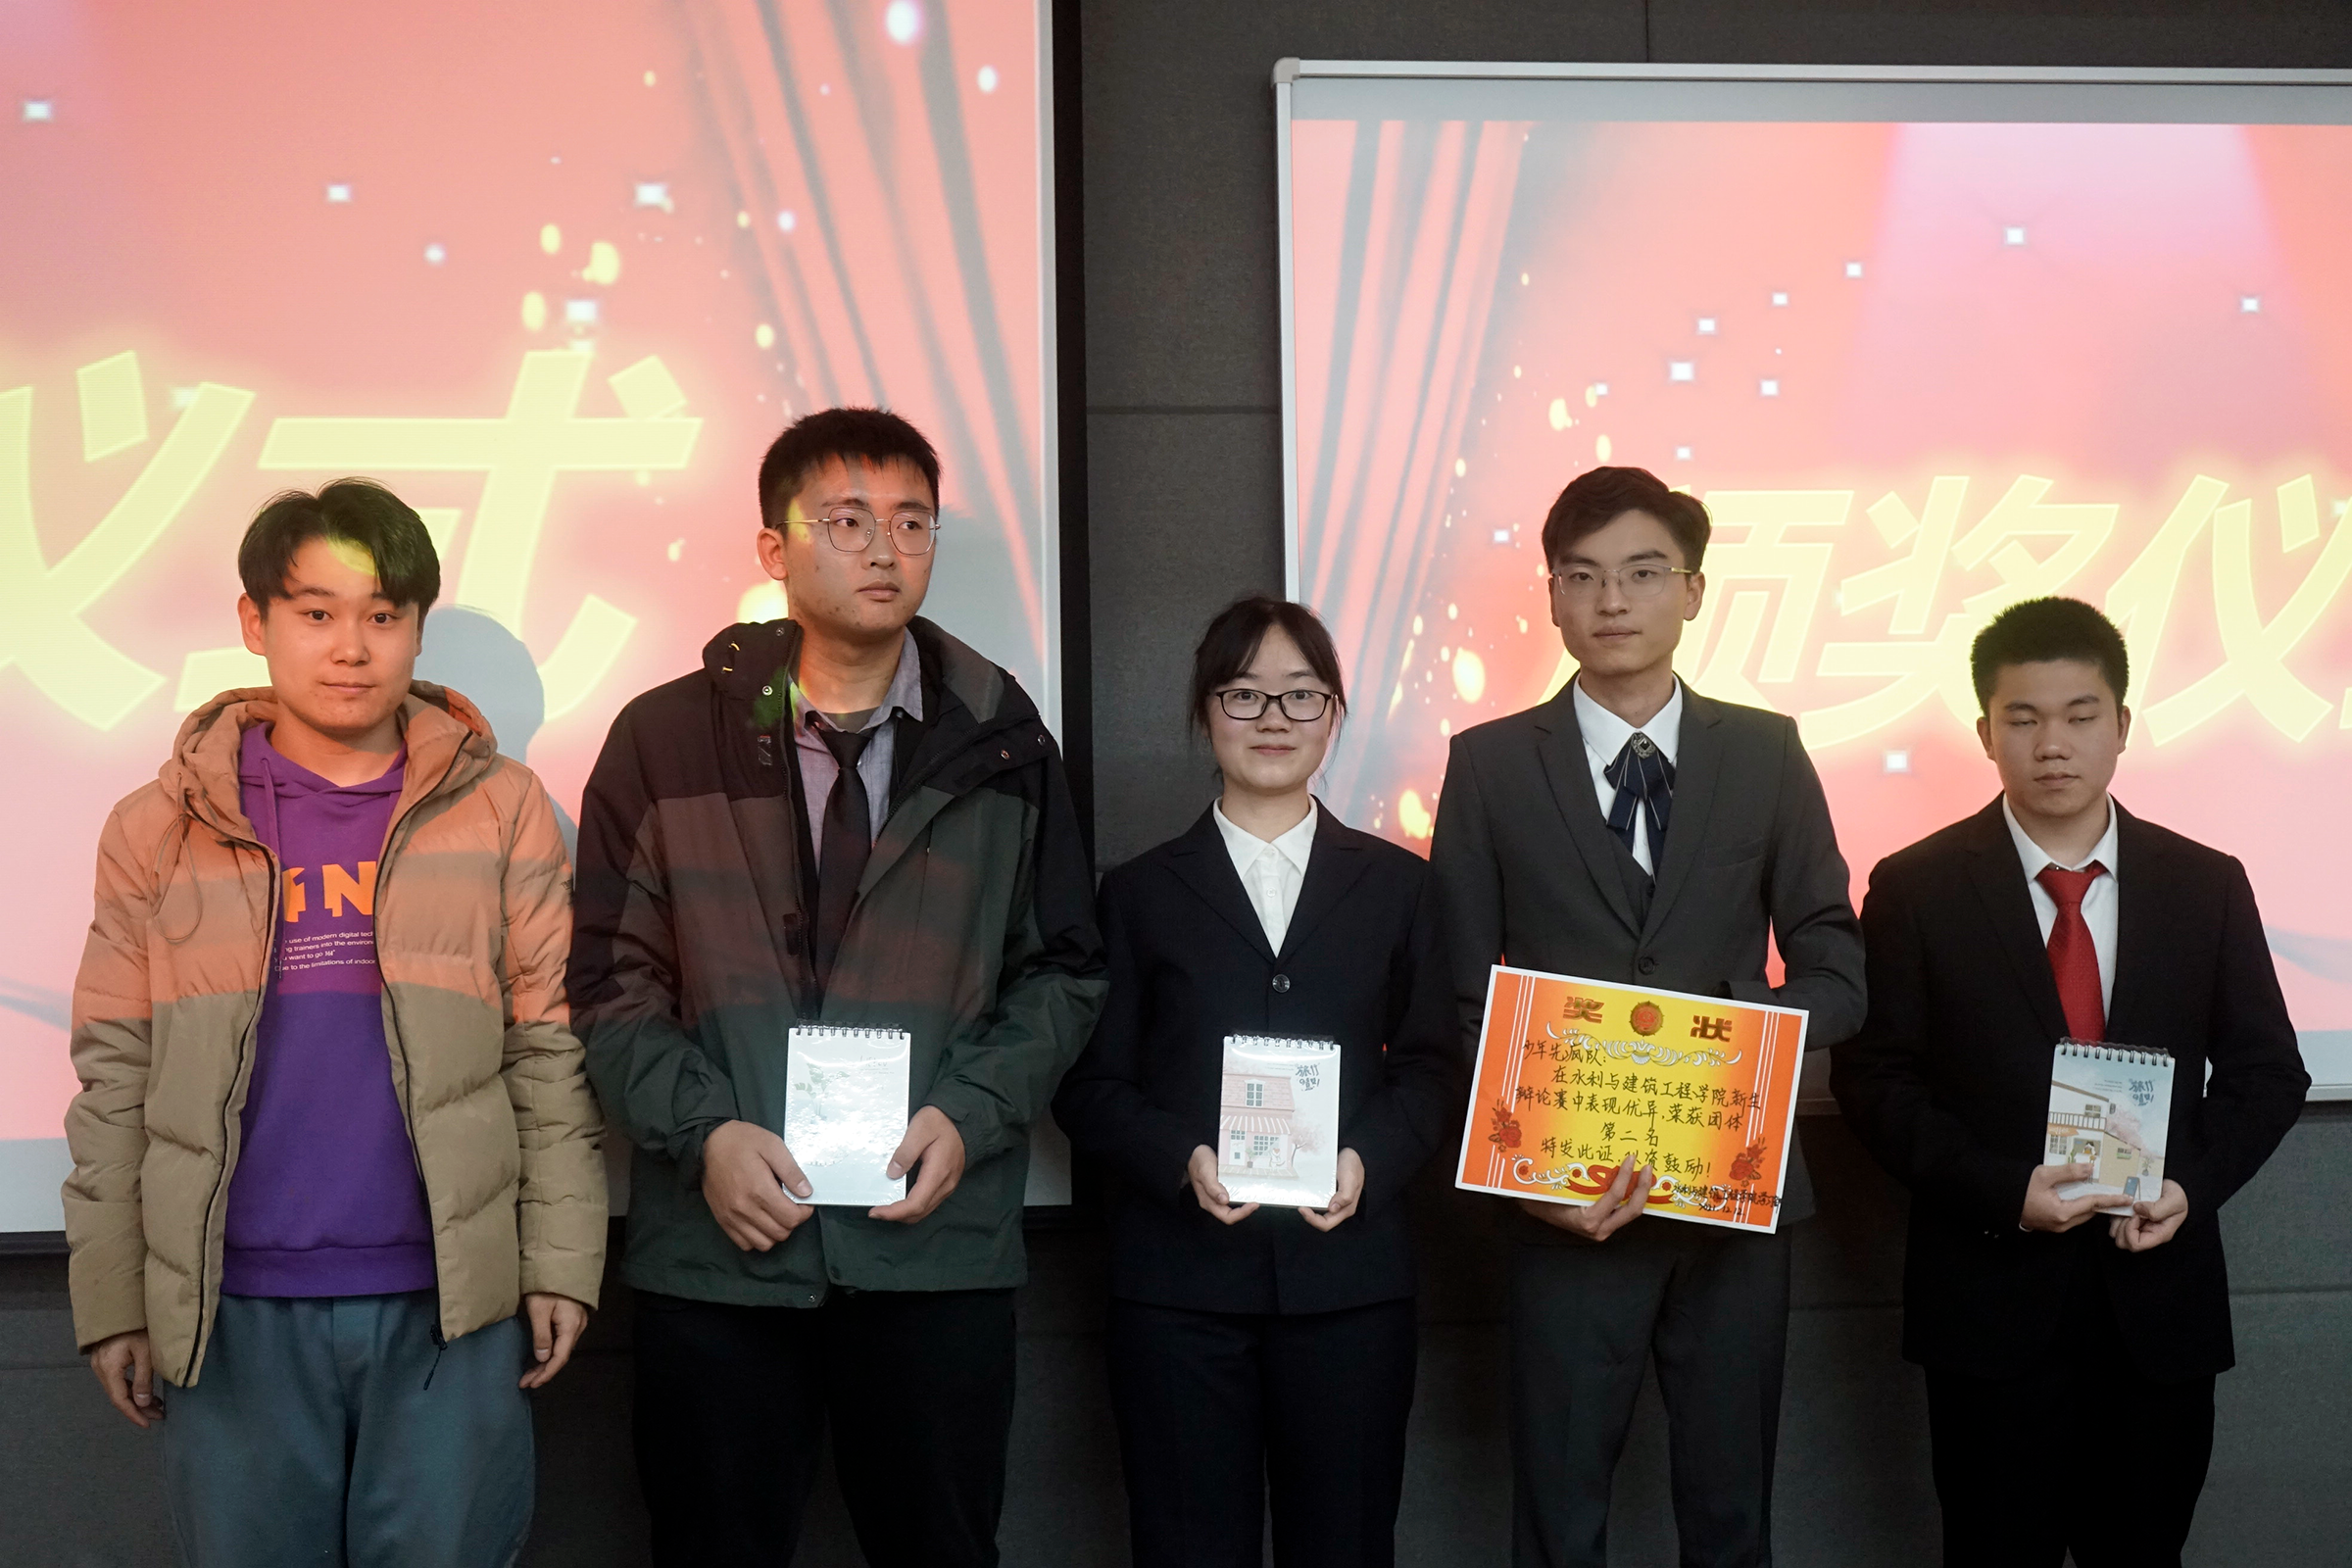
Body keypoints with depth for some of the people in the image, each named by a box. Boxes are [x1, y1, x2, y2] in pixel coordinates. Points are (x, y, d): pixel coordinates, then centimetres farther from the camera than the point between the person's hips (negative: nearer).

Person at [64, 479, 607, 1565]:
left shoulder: (499, 810, 2)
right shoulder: (160, 829, 4)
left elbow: (551, 1054, 3)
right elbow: (116, 1082, 5)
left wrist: (560, 1264, -1)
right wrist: (111, 1302, 3)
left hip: (452, 1306, 0)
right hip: (233, 1310, 1)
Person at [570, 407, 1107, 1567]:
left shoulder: (999, 743, 6)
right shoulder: (668, 738, 2)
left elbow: (1062, 971, 9)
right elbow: (612, 976, 2)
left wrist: (971, 1113, -7)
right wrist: (703, 1131, -12)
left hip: (940, 1243, 1)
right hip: (716, 1248, 0)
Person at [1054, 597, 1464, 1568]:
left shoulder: (1394, 884, 12)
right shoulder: (1142, 893, 8)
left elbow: (1431, 1068, 8)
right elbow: (1090, 1083, 5)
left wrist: (1371, 1161, -11)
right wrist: (1182, 1159, -14)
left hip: (1350, 1277, 1)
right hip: (1178, 1281, -1)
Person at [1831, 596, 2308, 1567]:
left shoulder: (2207, 887, 4)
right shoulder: (1916, 889, -3)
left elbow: (2268, 1072, 7)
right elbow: (1872, 1079, -4)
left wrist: (2194, 1185, -11)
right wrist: (2000, 1191, -17)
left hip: (2161, 1295, 2)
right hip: (1990, 1294, -2)